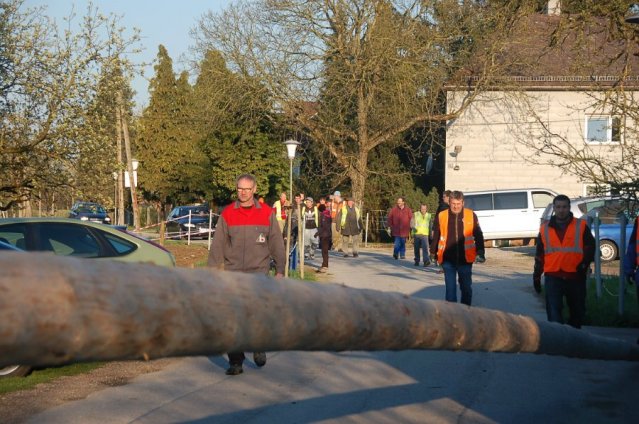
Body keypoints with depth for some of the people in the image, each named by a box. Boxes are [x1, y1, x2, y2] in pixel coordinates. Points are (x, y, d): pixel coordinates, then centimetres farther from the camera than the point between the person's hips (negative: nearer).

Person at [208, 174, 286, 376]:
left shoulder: (267, 213, 3)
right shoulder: (227, 214, 4)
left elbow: (277, 243, 8)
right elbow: (217, 244, 7)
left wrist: (279, 270, 4)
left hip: (258, 273, -1)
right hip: (233, 273, 1)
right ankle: (236, 362, 10)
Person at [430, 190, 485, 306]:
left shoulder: (471, 216, -1)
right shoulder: (441, 216, -2)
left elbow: (478, 236, 5)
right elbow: (435, 236, 7)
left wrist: (480, 252, 1)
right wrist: (433, 253, 10)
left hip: (465, 260, 1)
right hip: (448, 260, 0)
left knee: (466, 288, 12)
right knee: (450, 288, 2)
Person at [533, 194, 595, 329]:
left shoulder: (581, 226, 3)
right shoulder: (545, 228, 8)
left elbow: (590, 246, 2)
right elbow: (539, 254, 14)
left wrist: (585, 262, -17)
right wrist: (537, 275, 13)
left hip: (576, 276, 0)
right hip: (553, 277, 0)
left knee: (578, 311, 12)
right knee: (554, 312, -10)